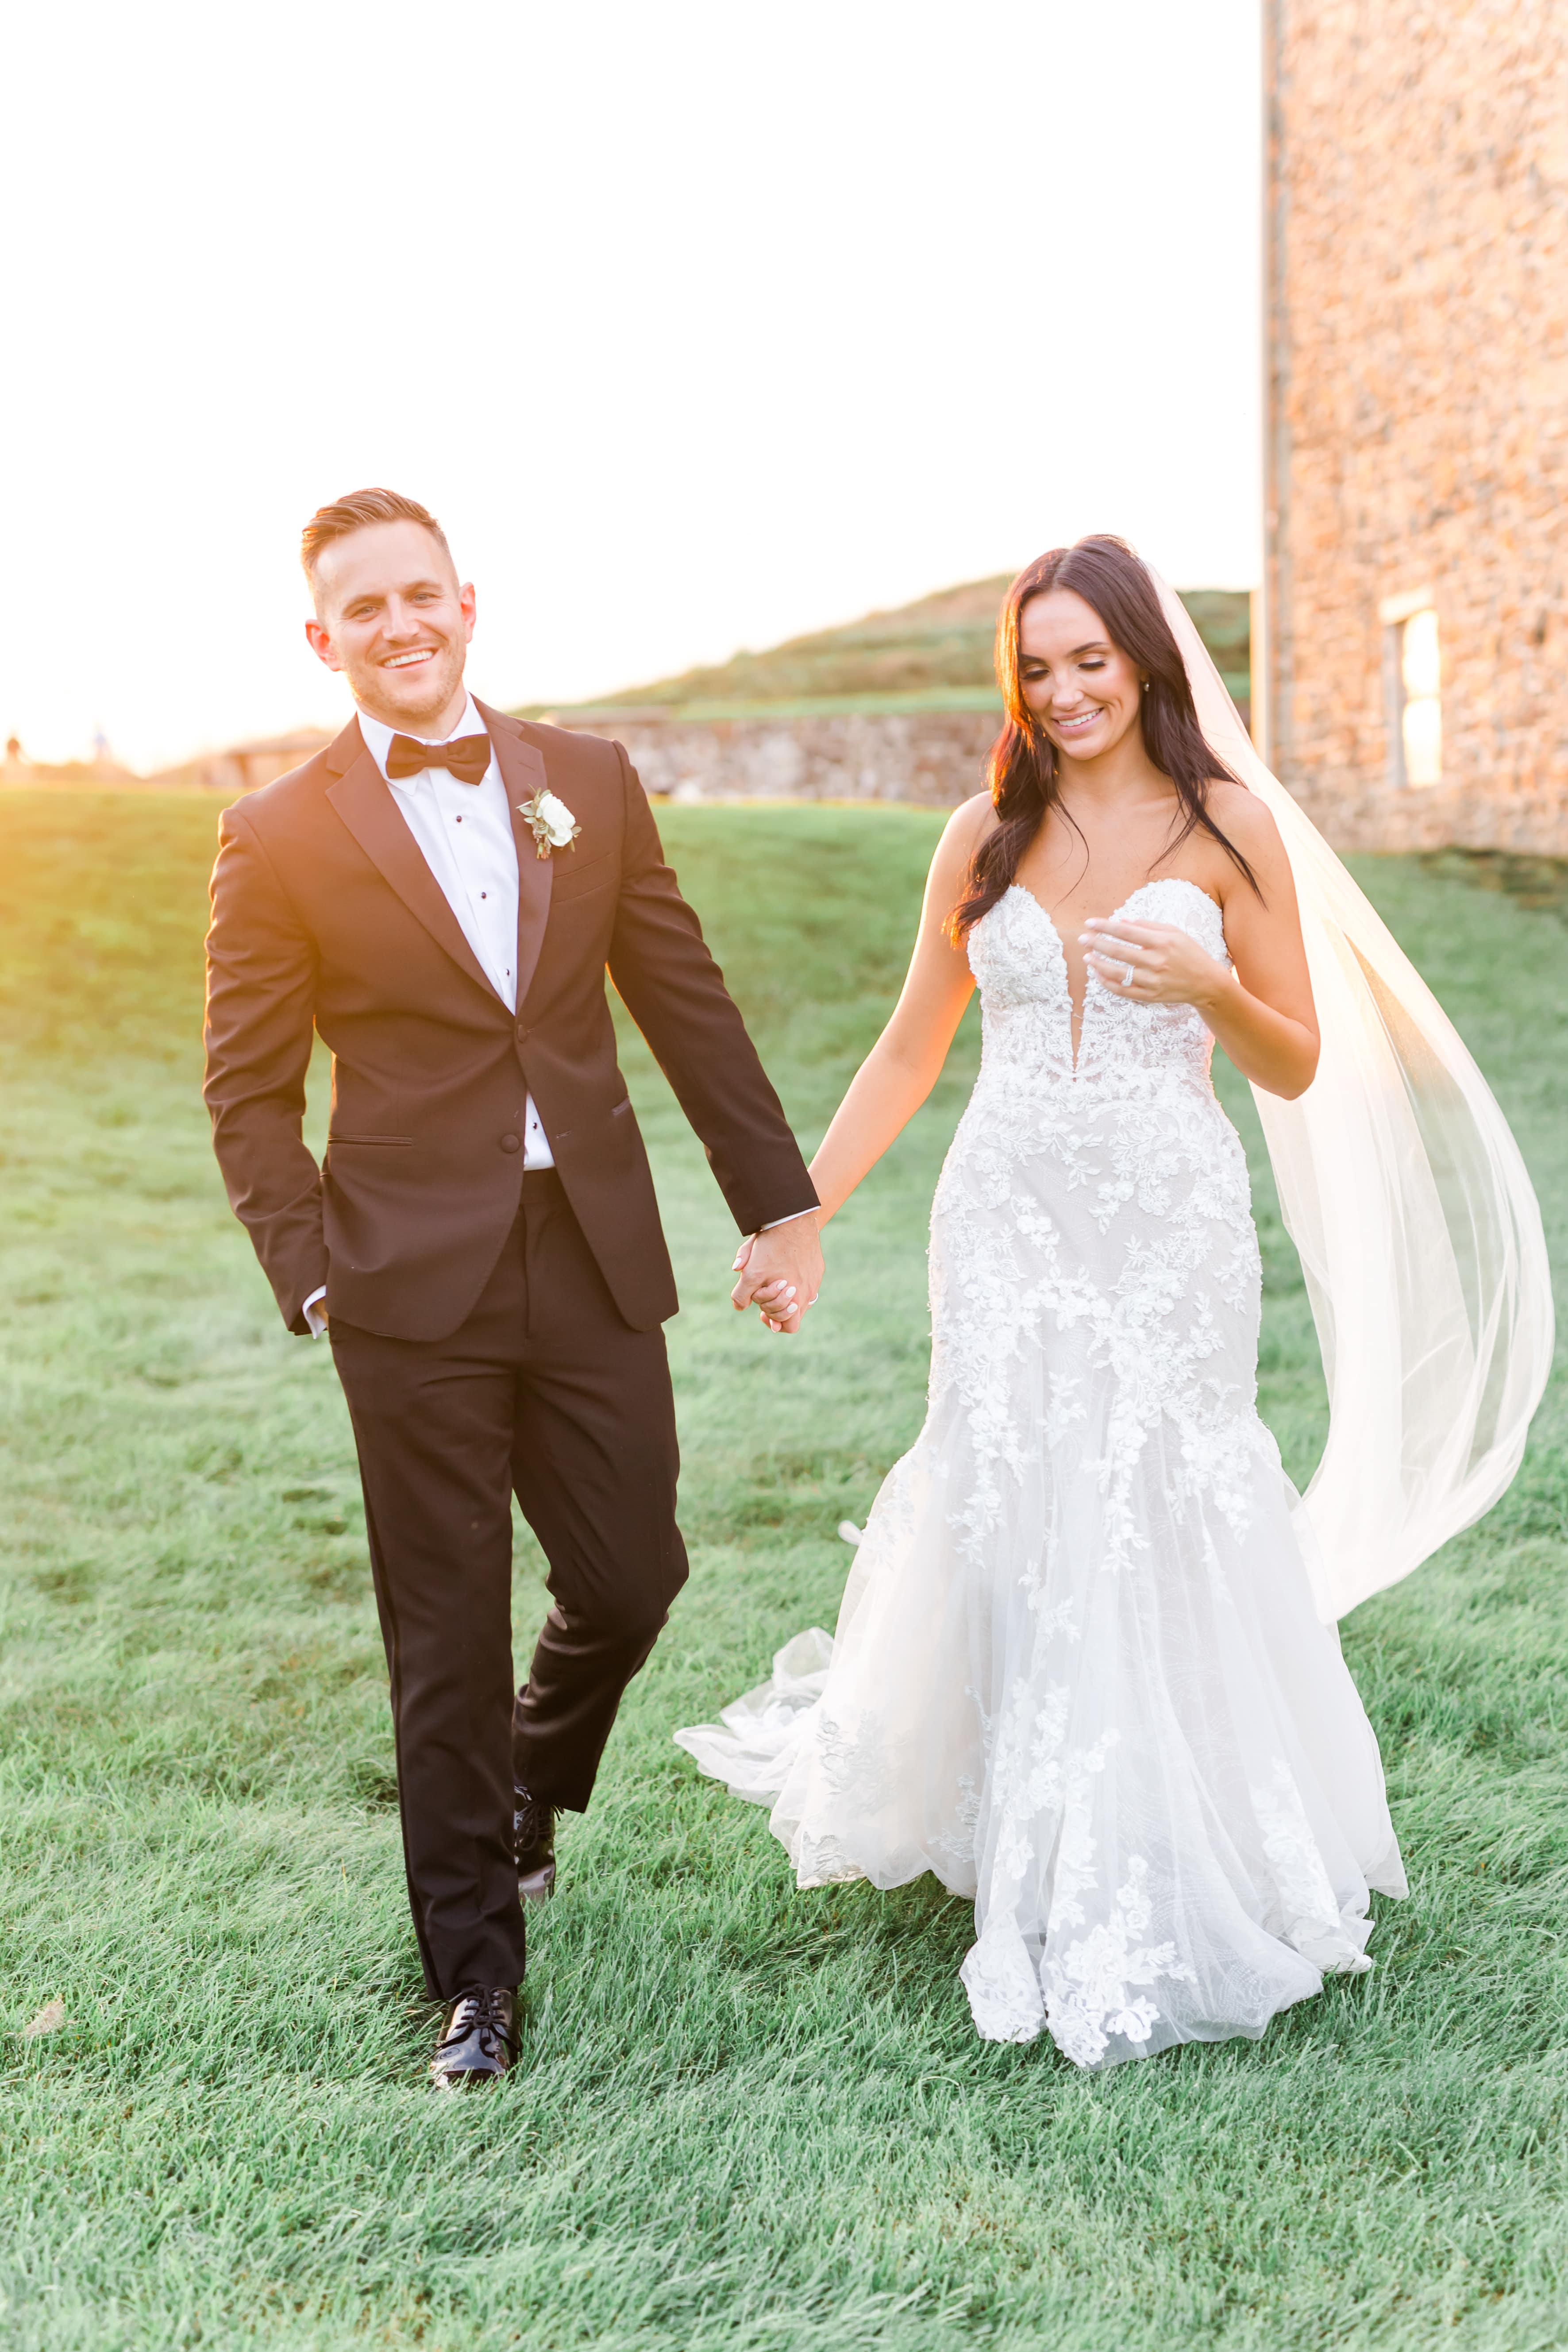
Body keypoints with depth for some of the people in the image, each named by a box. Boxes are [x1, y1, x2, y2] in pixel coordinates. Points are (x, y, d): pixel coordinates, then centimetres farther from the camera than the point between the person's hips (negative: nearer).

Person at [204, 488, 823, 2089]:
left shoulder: (590, 783, 7)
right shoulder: (280, 840, -1)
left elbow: (688, 1007, 10)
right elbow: (249, 1095, 1)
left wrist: (778, 1201, 8)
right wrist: (314, 1279, -9)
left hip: (594, 1260, 3)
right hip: (416, 1290, -2)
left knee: (630, 1578, 9)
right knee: (449, 1640, 5)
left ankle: (529, 1787, 43)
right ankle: (475, 1972, 23)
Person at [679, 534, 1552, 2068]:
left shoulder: (1230, 827, 1)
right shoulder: (986, 837, 8)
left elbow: (1299, 1068, 3)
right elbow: (910, 1049, 13)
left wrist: (1210, 986, -17)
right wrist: (800, 1207, 7)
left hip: (1169, 1232, -2)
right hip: (1010, 1225, 2)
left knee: (1162, 1540, -1)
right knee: (1010, 1529, 0)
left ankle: (1172, 1878, 20)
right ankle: (1042, 1874, 19)